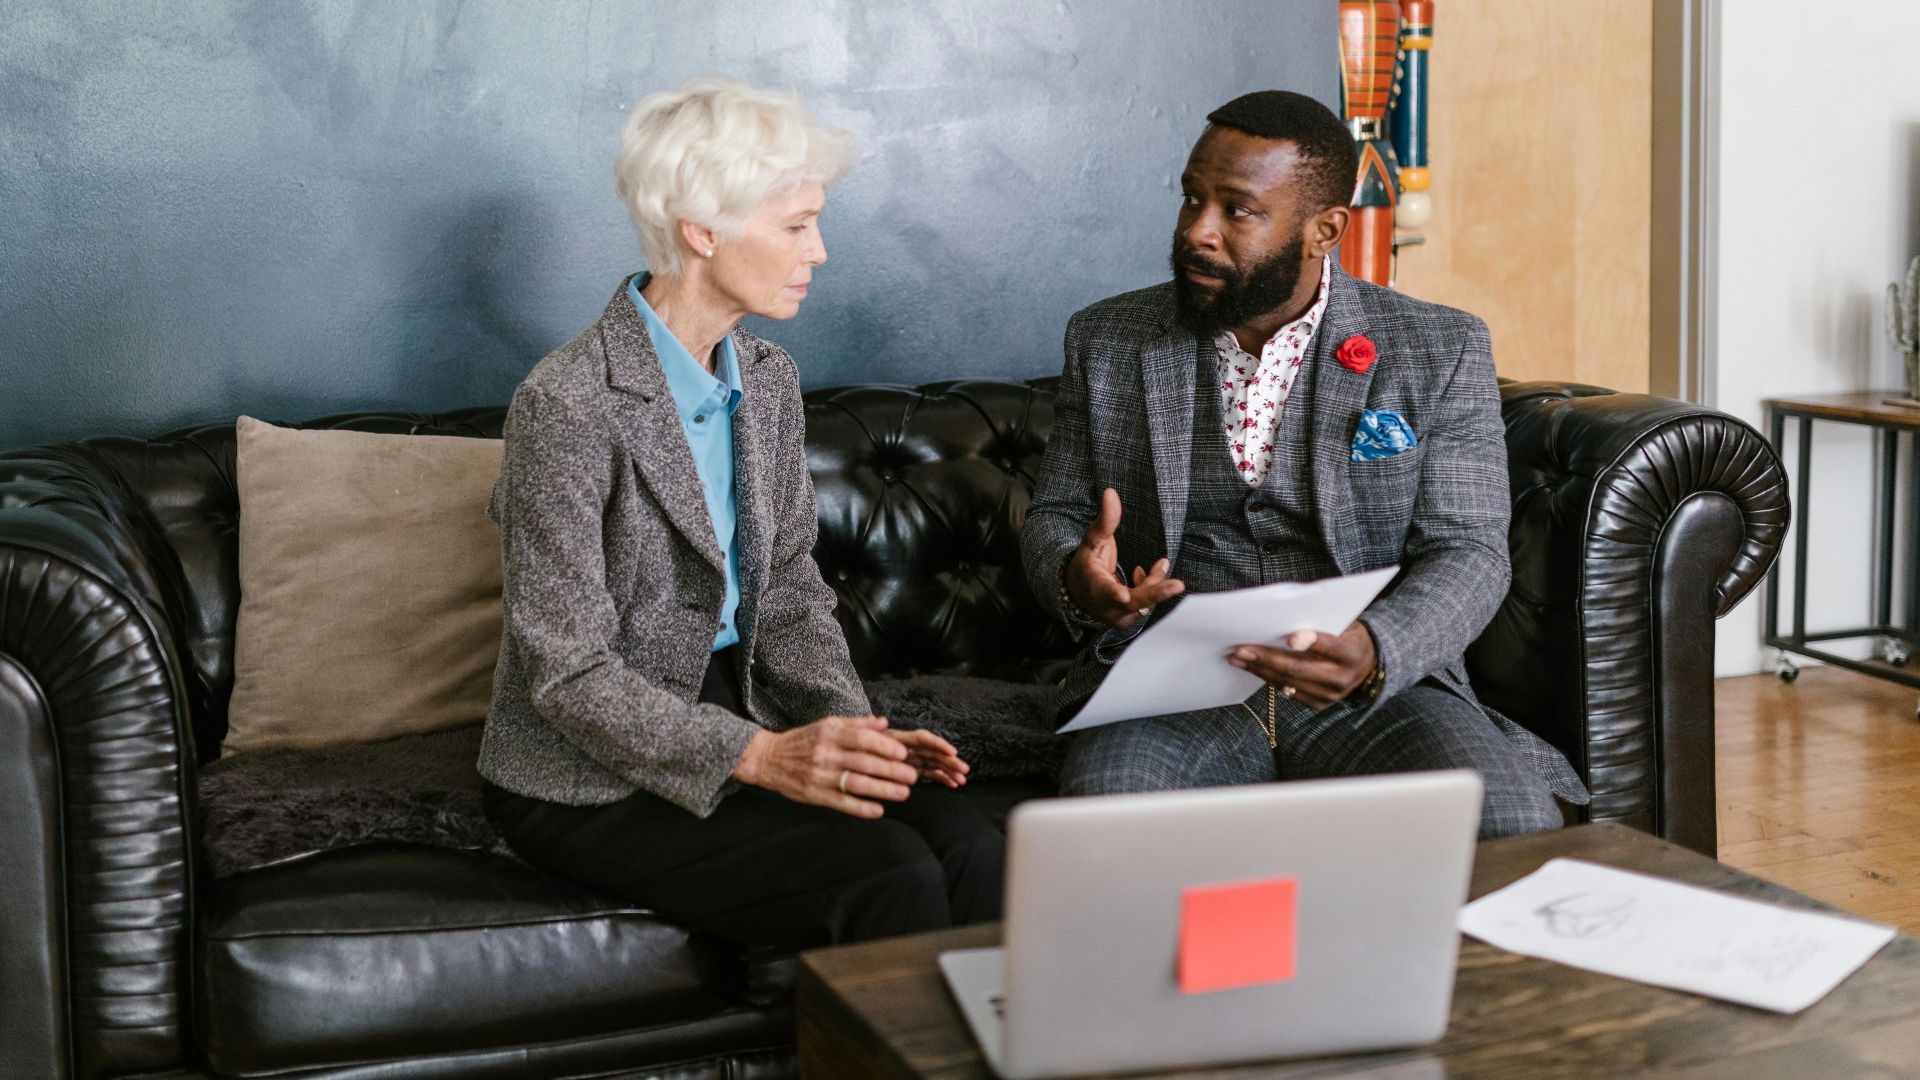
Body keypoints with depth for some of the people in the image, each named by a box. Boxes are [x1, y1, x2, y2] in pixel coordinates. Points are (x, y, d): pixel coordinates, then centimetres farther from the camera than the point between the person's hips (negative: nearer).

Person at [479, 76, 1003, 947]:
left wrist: (851, 726, -8)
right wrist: (761, 757, -28)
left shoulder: (767, 378, 6)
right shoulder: (567, 407, -18)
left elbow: (789, 588, 10)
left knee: (971, 850, -20)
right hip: (589, 784, -6)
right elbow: (570, 677, -19)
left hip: (737, 707, 6)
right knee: (892, 879, -25)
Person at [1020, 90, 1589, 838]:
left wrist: (1375, 653, -24)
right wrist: (1077, 578, -12)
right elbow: (1052, 519, 14)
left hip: (1375, 689, 0)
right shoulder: (1107, 343, 11)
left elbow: (1467, 552, -2)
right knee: (1109, 805, -34)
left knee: (1510, 817, -28)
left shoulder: (1441, 352, 5)